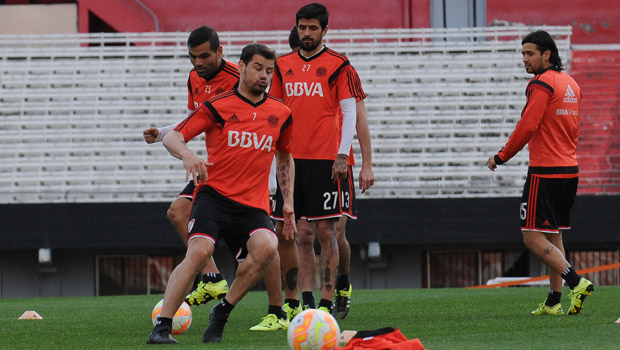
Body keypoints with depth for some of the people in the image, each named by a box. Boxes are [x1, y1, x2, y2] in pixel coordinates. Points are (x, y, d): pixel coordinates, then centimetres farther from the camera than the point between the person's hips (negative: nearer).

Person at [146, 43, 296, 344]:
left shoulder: (281, 114, 13)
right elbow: (172, 137, -3)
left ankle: (223, 311, -6)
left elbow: (285, 158, 29)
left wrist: (288, 202, 21)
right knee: (199, 251, -27)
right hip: (214, 194, -3)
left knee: (266, 248, -27)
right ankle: (162, 326, -20)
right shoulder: (218, 106, 0)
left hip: (253, 204, 3)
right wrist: (187, 154, -26)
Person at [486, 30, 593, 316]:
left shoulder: (542, 84, -13)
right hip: (569, 170, 9)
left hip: (545, 173, -9)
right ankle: (554, 301, 12)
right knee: (553, 236, 14)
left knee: (533, 238, -8)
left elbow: (527, 126, -18)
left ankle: (576, 282, -20)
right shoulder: (570, 83, 14)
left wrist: (501, 157, -8)